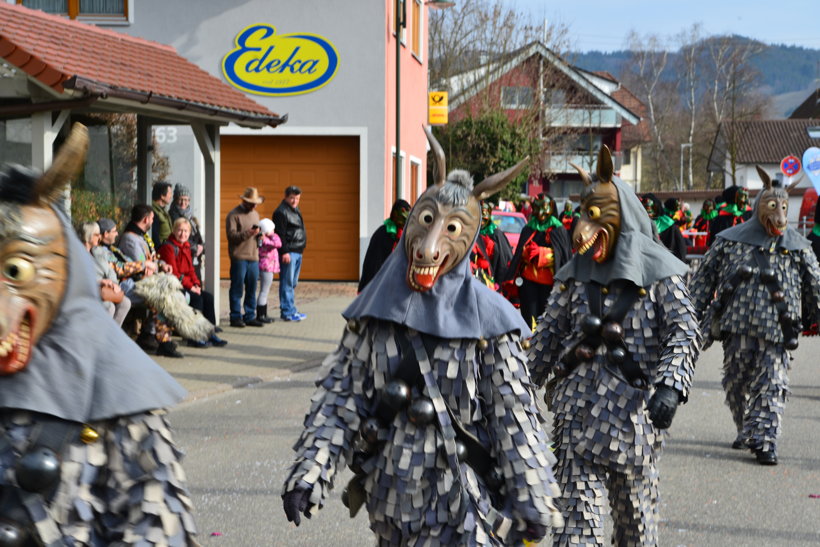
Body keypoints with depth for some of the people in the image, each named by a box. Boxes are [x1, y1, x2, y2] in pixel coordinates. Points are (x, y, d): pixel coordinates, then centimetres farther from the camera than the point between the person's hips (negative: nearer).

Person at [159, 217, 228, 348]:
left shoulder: (186, 247, 18)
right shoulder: (168, 247, -10)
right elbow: (173, 273, -17)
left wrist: (196, 284, 0)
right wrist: (190, 286, -18)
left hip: (187, 285, 9)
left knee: (208, 297, -10)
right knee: (196, 298, -27)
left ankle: (210, 334, -7)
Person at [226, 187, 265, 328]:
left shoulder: (255, 214, 20)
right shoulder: (234, 215, -4)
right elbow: (231, 234, -12)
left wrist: (259, 234, 6)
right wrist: (248, 233, -21)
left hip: (253, 257, 7)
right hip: (239, 257, -7)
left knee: (252, 289, 8)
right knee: (237, 288, -3)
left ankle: (250, 316, 15)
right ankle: (236, 317, 1)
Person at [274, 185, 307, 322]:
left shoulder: (295, 210, 19)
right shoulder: (281, 212, -11)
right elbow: (280, 234, -17)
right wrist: (284, 252, -21)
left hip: (297, 252, 10)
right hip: (288, 253, -10)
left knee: (293, 283, 14)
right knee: (287, 283, -7)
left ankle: (291, 310, 20)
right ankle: (287, 313, -6)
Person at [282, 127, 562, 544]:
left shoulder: (484, 318, -6)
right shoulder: (376, 309, 4)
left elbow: (514, 416, -5)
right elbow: (340, 395, 5)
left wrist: (532, 503, -6)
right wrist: (311, 469, -6)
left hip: (463, 511, -4)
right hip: (391, 505, 4)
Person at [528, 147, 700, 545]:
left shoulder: (658, 273, -2)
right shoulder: (575, 274, 9)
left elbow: (684, 332, -10)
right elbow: (547, 335, 13)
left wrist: (669, 386, -25)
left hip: (634, 409, -2)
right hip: (578, 410, 2)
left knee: (636, 514, 10)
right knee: (578, 513, -4)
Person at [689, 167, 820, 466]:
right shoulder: (730, 240, 7)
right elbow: (704, 279, 10)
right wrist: (694, 316, 7)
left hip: (776, 330, -1)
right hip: (736, 327, 1)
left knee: (771, 386, -5)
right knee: (736, 384, 7)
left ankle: (764, 440, -3)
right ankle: (747, 430, 23)